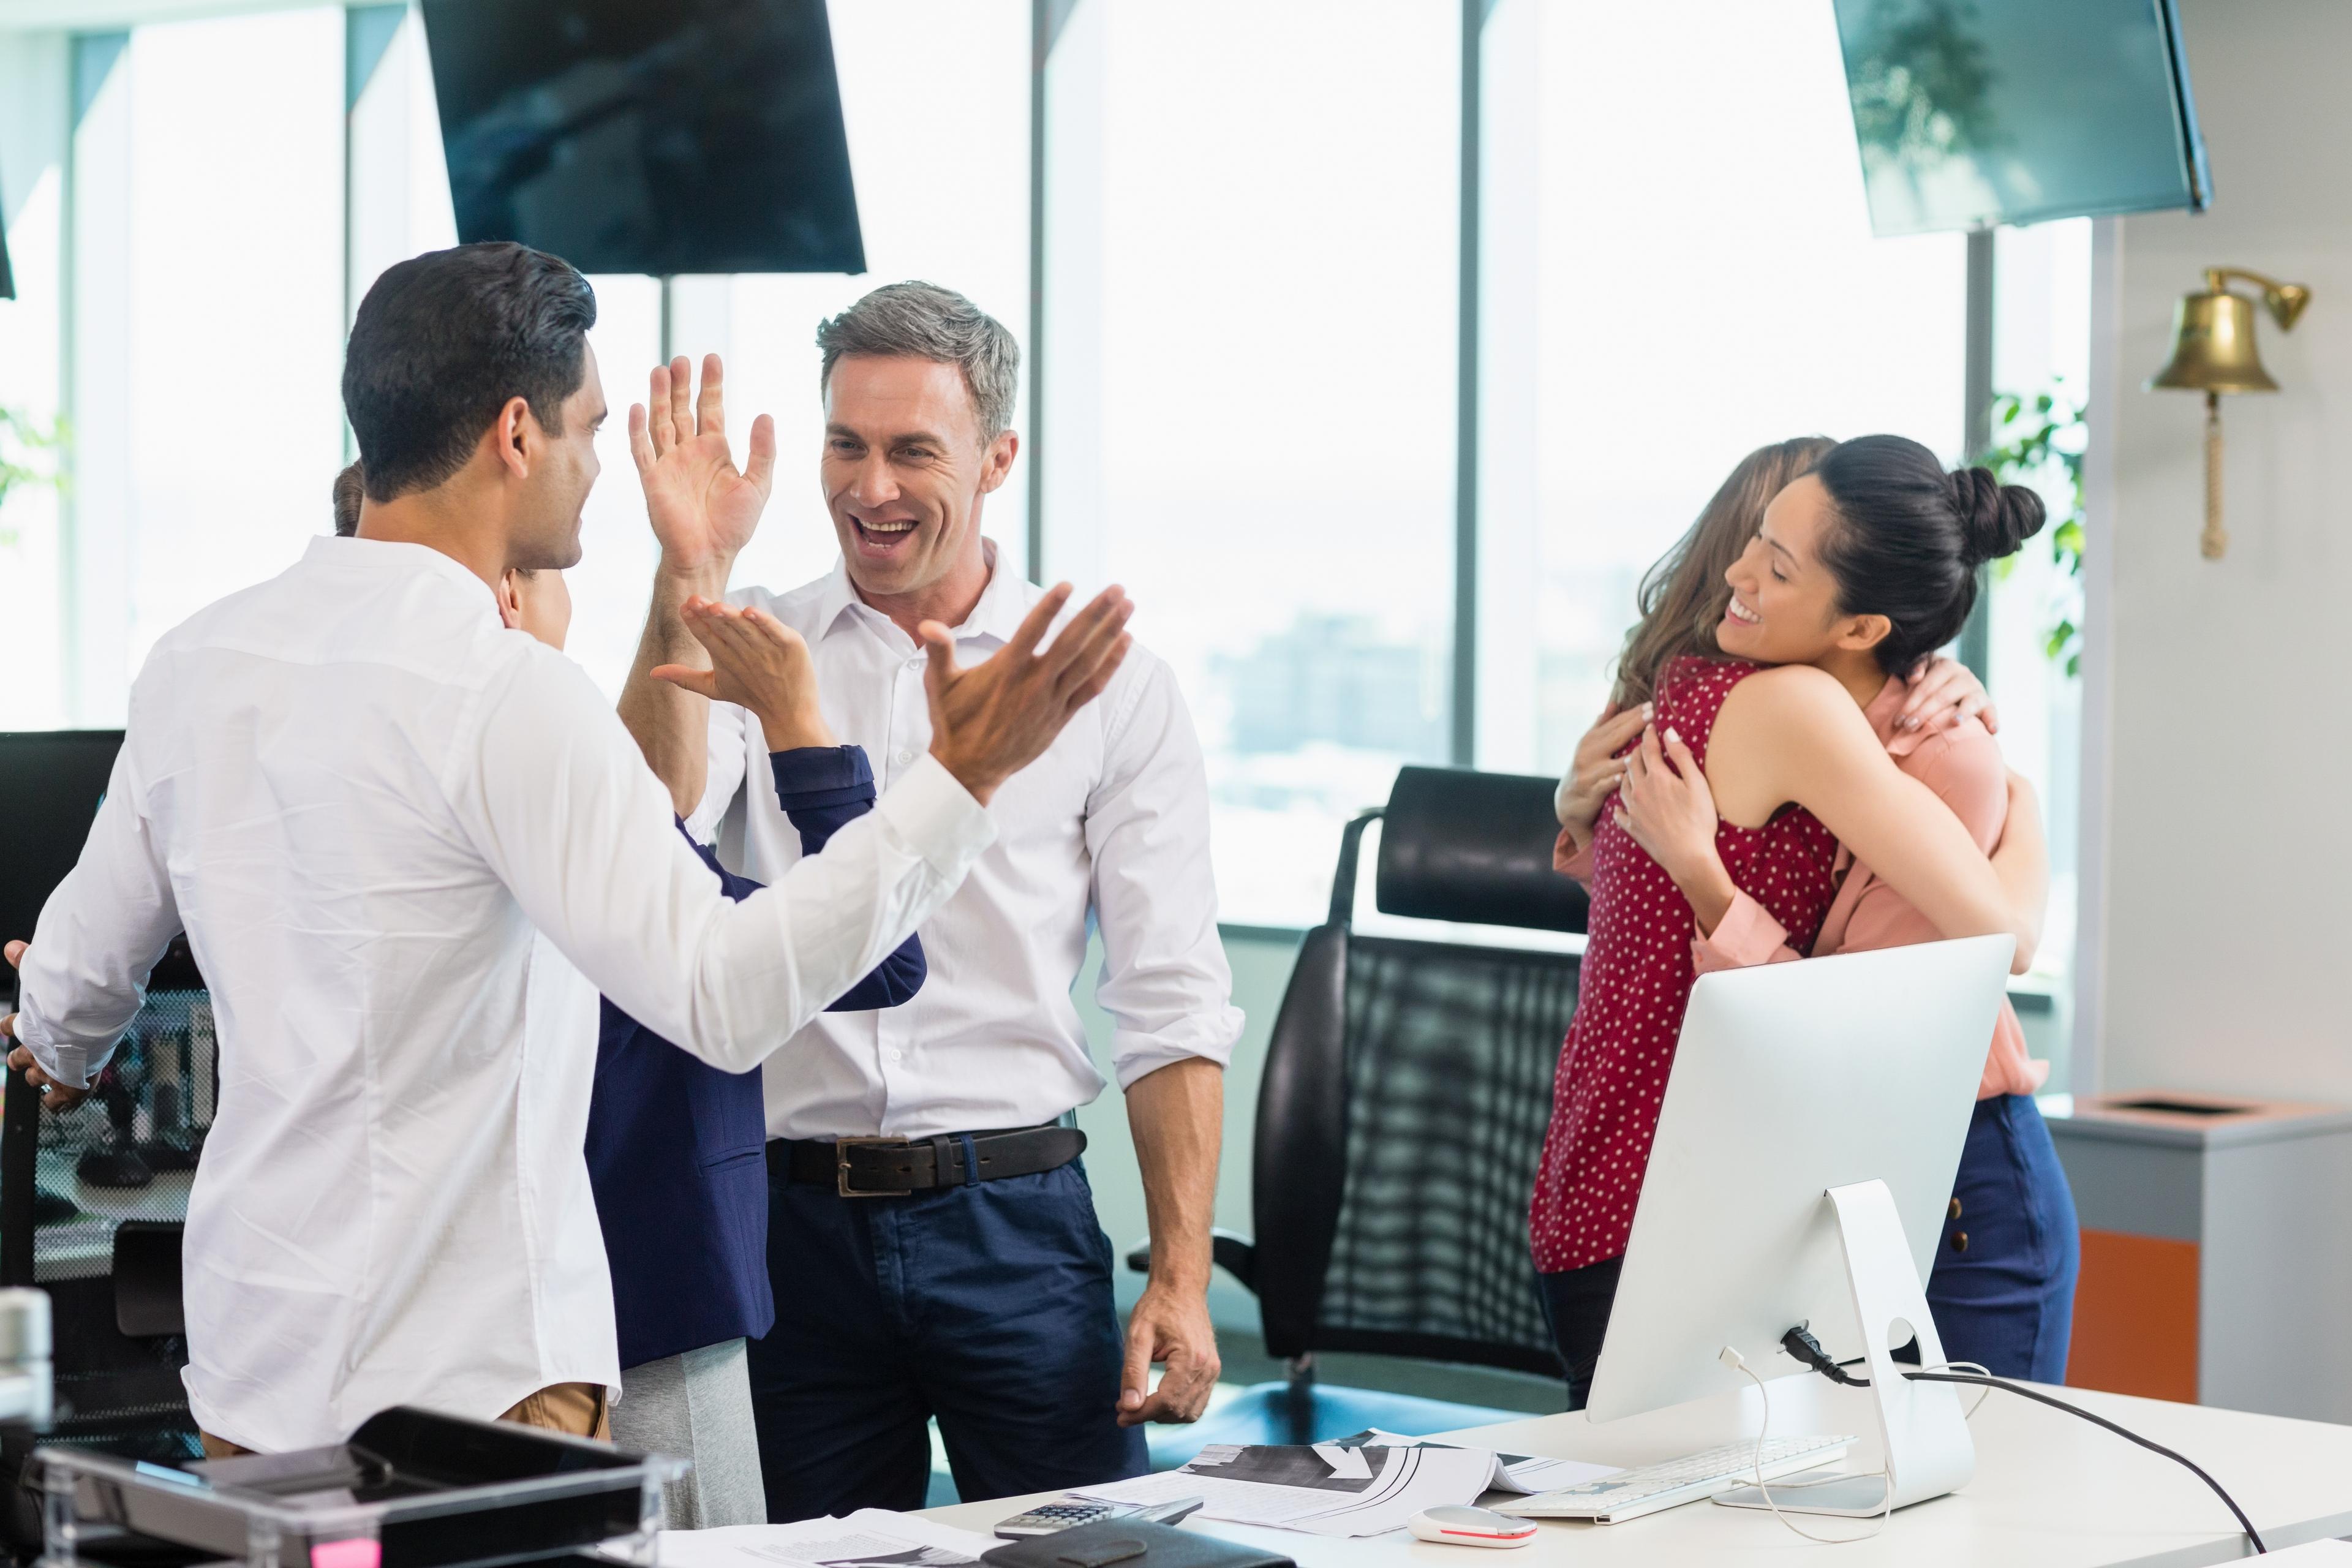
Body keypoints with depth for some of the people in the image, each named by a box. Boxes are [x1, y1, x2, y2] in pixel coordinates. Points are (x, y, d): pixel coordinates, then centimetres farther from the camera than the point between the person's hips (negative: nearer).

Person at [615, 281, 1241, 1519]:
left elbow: (1171, 1004, 2)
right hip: (797, 1218, 1)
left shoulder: (1108, 682, 3)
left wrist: (1181, 1280, -5)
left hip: (1015, 1221, -1)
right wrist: (688, 583, -21)